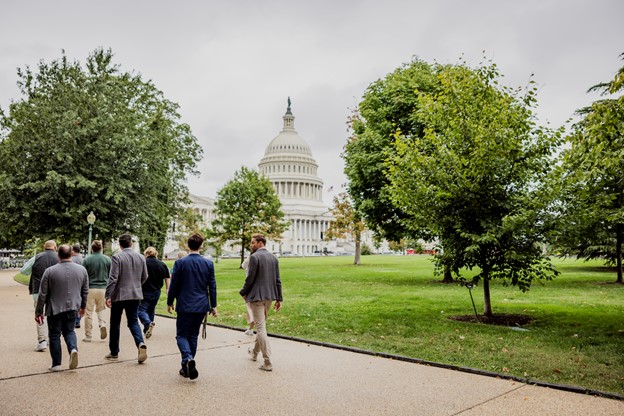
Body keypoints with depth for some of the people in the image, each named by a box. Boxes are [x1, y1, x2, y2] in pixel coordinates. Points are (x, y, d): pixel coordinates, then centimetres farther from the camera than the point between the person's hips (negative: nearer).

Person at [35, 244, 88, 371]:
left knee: (55, 335, 10)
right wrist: (82, 306, 22)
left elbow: (42, 294, -7)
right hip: (73, 308, 3)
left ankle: (56, 364, 14)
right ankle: (73, 348, -8)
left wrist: (38, 312, 3)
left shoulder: (50, 271, -11)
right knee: (69, 330, 19)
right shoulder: (82, 270, -1)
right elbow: (85, 291, 8)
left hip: (55, 308, -2)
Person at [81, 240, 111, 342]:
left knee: (88, 313, 5)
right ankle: (103, 325, -6)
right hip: (103, 288, 2)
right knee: (101, 309, 19)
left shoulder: (87, 259, -5)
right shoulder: (107, 259, 1)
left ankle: (88, 336, 10)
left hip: (90, 288, -2)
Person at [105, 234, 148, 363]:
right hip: (135, 295, 4)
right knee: (133, 321, 9)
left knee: (115, 323, 11)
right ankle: (141, 343, -15)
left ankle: (114, 352, 21)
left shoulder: (117, 257, -11)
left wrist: (108, 296, -13)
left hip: (119, 295, -3)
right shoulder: (141, 257, 4)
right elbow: (144, 277, 11)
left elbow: (113, 278, -16)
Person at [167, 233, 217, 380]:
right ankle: (186, 367, 22)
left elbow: (174, 285, -3)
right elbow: (212, 286, 2)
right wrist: (213, 306, 10)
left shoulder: (180, 263, -8)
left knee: (182, 335, 6)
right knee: (193, 335, 15)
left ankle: (188, 359, -20)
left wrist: (170, 302, 10)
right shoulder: (208, 263, -1)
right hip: (201, 306, 3)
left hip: (185, 306, -3)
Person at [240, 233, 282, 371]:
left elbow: (250, 278, -14)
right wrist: (279, 298, 11)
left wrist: (243, 292, 3)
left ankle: (268, 362, -5)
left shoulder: (254, 257, -13)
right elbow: (278, 280, 8)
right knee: (261, 325, 22)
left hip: (256, 296, -7)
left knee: (261, 327, -4)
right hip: (269, 296, 7)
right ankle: (255, 352, 39)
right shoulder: (273, 257, 8)